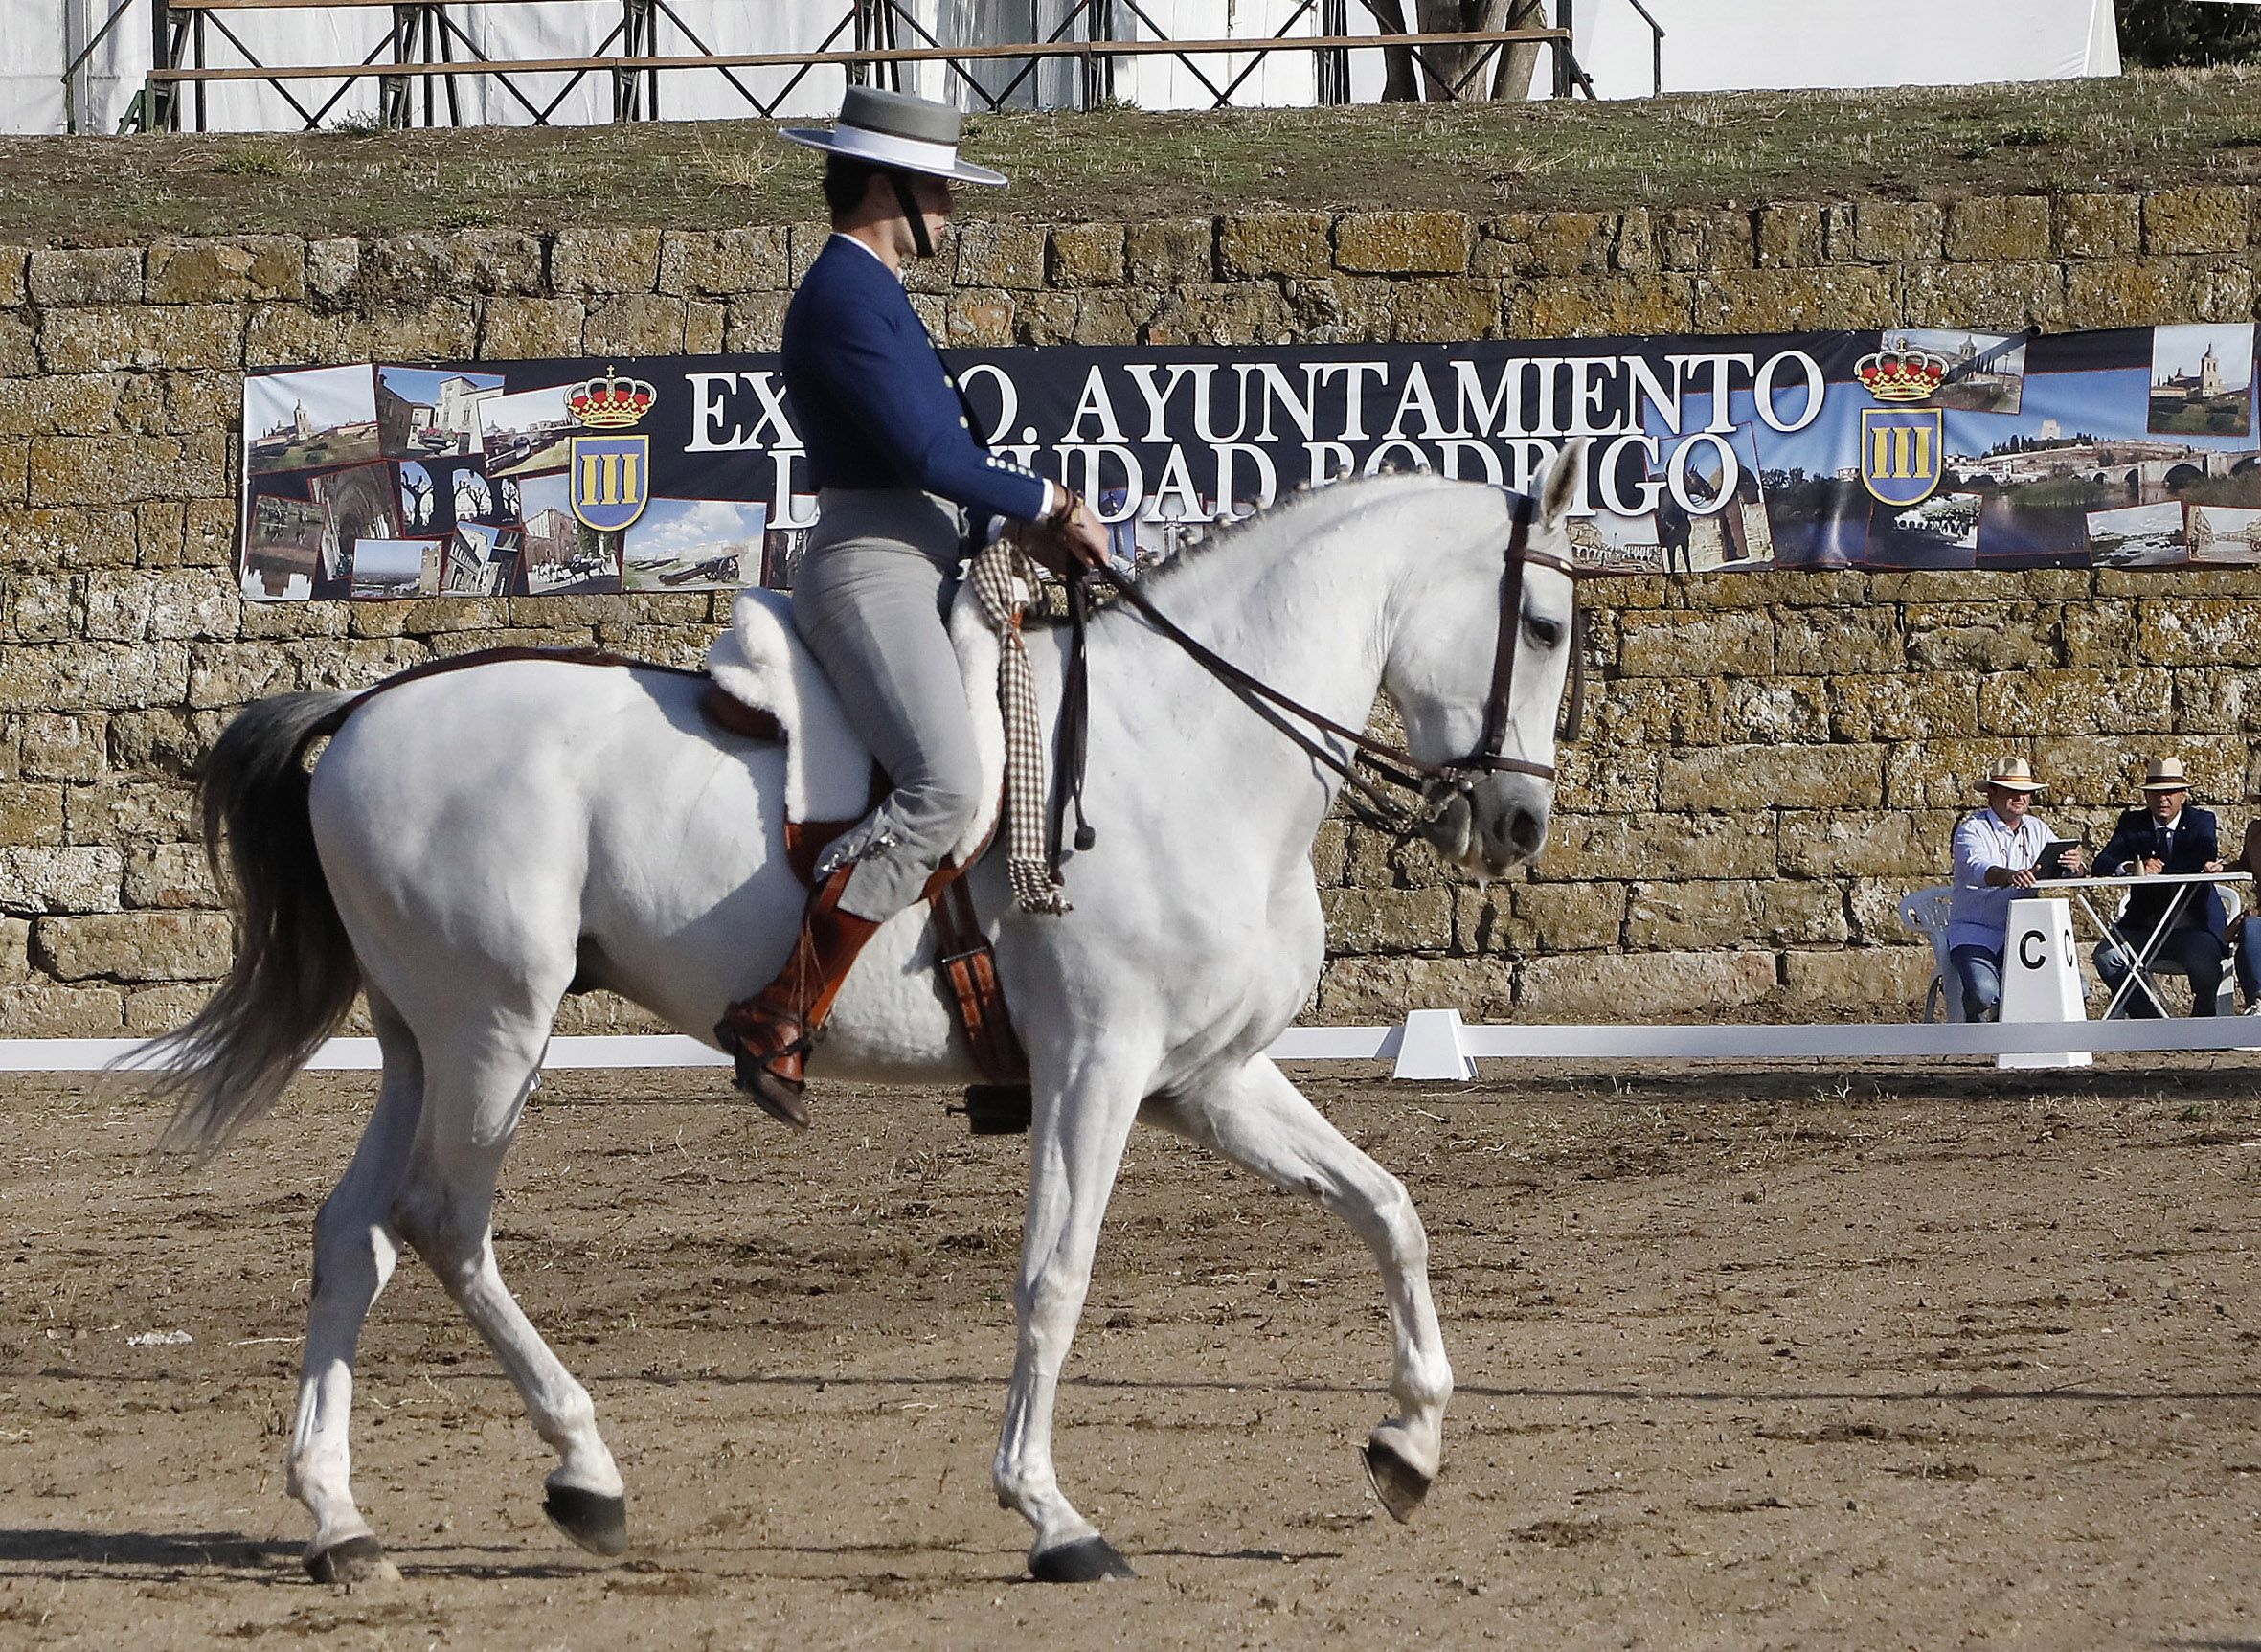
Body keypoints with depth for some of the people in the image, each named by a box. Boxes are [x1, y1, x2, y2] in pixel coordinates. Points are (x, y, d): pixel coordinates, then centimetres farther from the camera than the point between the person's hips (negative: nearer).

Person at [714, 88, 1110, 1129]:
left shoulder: (873, 293, 21)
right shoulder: (845, 296, -12)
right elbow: (923, 453, -18)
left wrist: (1026, 525, 8)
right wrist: (1045, 503, -7)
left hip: (924, 574, 11)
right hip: (872, 572, -11)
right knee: (943, 786, -27)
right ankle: (778, 1017, -30)